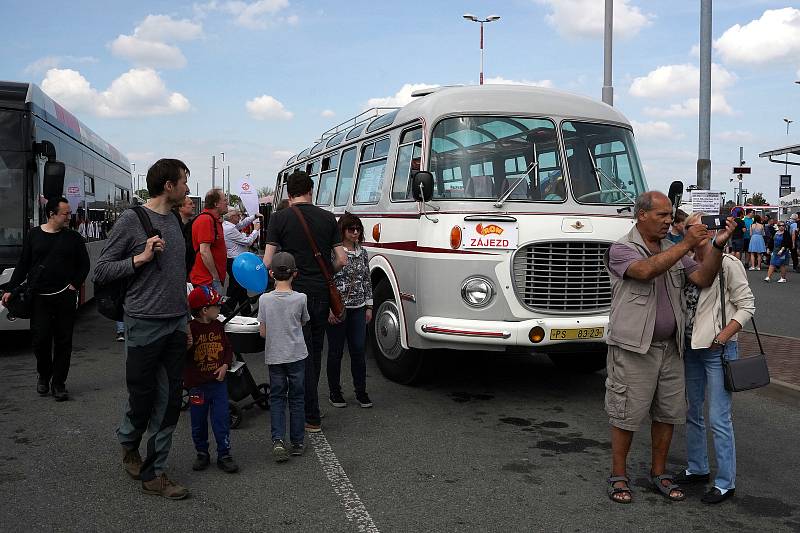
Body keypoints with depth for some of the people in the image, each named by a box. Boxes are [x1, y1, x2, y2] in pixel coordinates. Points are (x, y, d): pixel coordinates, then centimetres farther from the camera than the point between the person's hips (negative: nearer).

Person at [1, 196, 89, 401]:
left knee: (63, 341, 2)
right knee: (40, 339, -2)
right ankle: (44, 375, 24)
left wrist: (75, 284, -1)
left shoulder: (74, 237, 5)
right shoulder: (34, 235, 5)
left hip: (65, 297, 0)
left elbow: (84, 265, 10)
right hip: (39, 297, 0)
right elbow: (22, 265, 9)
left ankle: (58, 383, 12)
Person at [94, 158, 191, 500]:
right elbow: (101, 271, -6)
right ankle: (129, 443, 36)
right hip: (144, 324, -6)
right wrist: (140, 258, -18)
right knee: (143, 398, 5)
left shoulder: (174, 221, 13)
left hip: (176, 324, 6)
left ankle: (154, 473, 15)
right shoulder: (131, 220, -7)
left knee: (169, 401, 5)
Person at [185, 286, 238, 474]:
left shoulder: (218, 326, 4)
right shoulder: (190, 329, -13)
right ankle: (202, 454, 27)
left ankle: (224, 455, 13)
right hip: (197, 385, -3)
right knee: (198, 422, 10)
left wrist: (225, 365, -2)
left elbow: (228, 349, 13)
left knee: (222, 419, 3)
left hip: (218, 382, 4)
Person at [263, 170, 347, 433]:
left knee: (303, 353, 1)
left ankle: (312, 417, 2)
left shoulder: (280, 218, -5)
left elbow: (268, 261, -9)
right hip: (322, 293, 4)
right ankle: (308, 401, 32)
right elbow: (341, 259, 2)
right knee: (315, 350, 18)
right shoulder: (328, 218, 4)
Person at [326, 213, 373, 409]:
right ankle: (335, 392, 18)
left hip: (358, 309, 4)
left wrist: (369, 306, 10)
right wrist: (330, 308, -14)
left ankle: (361, 391, 15)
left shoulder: (362, 252, 9)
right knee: (335, 352, 6)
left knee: (358, 350, 5)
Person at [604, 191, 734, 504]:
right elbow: (647, 270, -28)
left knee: (668, 412, 12)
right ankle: (618, 476, 17)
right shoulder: (622, 250, -8)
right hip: (634, 348, -6)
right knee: (627, 414, 2)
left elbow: (703, 279, 1)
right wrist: (686, 244, -26)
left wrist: (718, 245, -12)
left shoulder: (673, 251, 12)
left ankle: (659, 473, 28)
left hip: (670, 347, 6)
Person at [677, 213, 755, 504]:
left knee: (718, 419, -4)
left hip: (718, 350, -7)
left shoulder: (728, 264, -10)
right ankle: (697, 468, 31)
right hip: (691, 349, 7)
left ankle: (726, 482, 8)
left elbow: (747, 306, -9)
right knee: (692, 412, 16)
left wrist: (721, 338, -15)